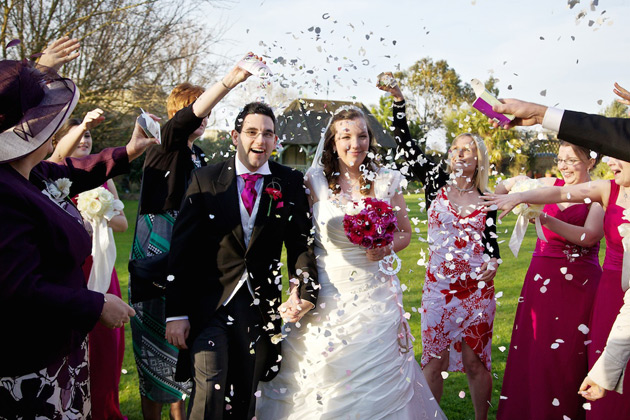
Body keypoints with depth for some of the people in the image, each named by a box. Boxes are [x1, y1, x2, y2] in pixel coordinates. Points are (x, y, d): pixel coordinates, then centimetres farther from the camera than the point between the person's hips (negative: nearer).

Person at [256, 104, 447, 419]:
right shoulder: (315, 182, -2)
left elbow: (405, 232, 10)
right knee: (322, 376, 7)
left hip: (373, 296, 1)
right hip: (325, 295, -1)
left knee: (376, 379, 9)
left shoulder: (387, 183, 0)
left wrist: (387, 248, -10)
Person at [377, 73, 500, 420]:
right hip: (438, 285, 0)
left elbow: (491, 242, 5)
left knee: (475, 361, 9)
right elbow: (406, 144, -6)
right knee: (433, 361, 6)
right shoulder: (436, 182, 2)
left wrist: (491, 265, -17)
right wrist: (399, 100, -14)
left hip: (476, 288, 0)